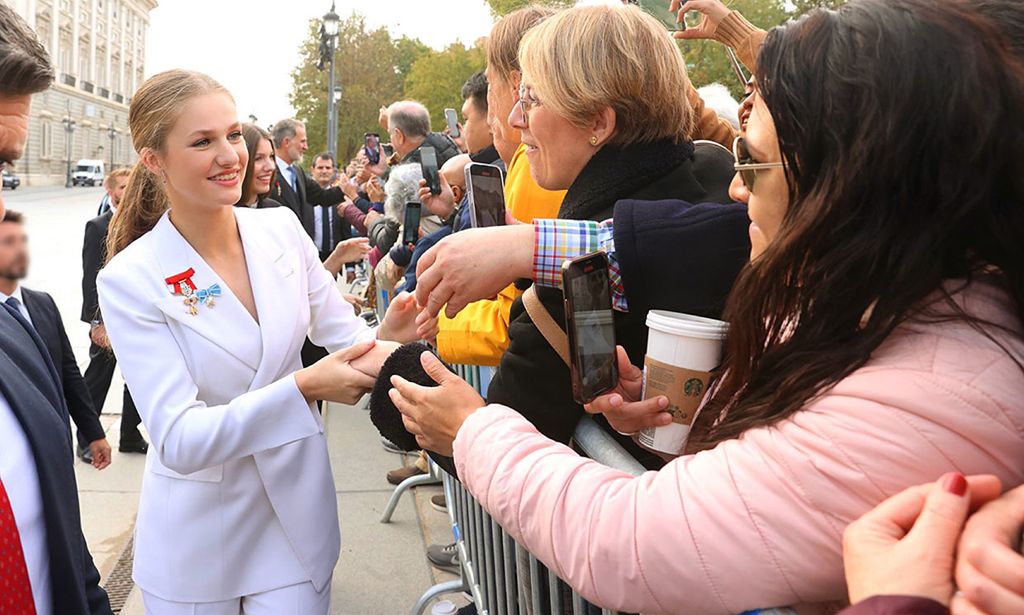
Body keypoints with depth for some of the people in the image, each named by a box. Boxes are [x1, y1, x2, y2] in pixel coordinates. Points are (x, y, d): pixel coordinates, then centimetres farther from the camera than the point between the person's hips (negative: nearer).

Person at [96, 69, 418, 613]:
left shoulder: (281, 229, -5)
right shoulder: (131, 279, -16)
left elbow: (340, 332, 0)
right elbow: (179, 440, -22)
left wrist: (382, 338, -24)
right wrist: (303, 387, -33)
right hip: (199, 531, -2)